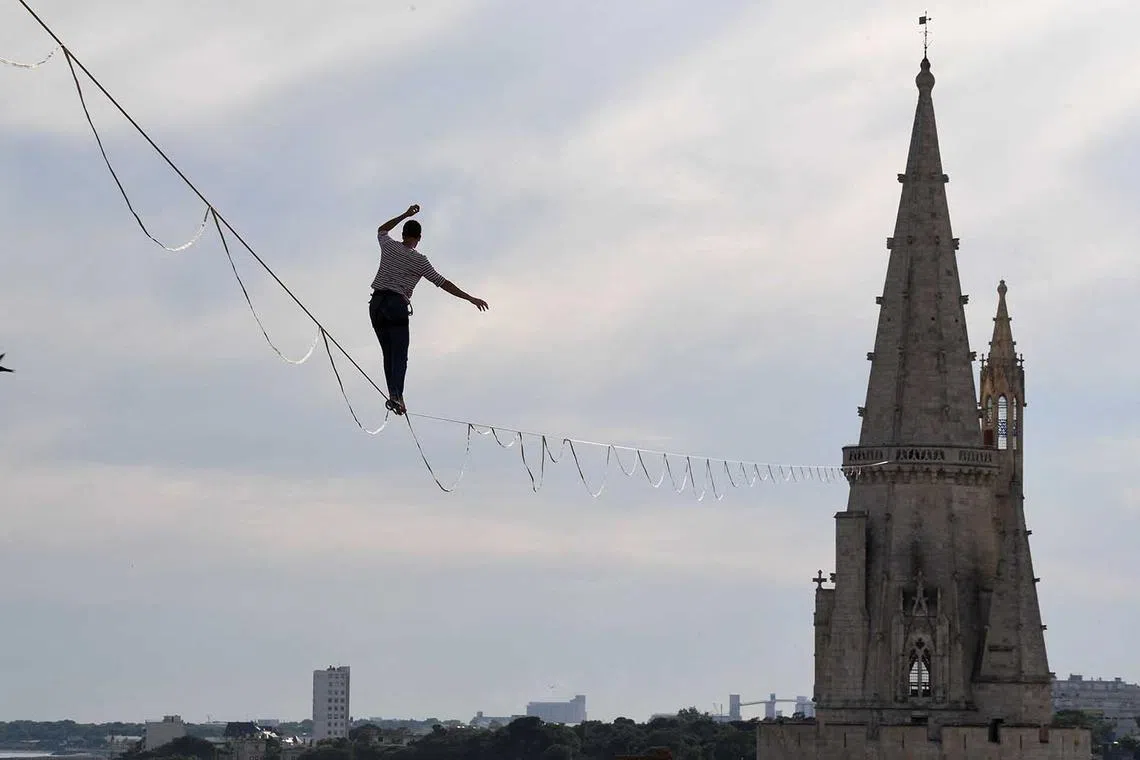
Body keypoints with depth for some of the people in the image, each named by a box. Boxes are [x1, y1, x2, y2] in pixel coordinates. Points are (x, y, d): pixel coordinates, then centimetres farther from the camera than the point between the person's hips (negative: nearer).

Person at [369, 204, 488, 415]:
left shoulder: (389, 247, 11)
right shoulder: (419, 260, 1)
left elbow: (382, 230, 35)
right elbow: (442, 283, 0)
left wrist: (406, 215, 39)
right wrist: (470, 298, 4)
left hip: (376, 303, 4)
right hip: (396, 304, -4)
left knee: (388, 353, 7)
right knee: (399, 354, -8)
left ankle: (393, 393, -4)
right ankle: (396, 394, -24)